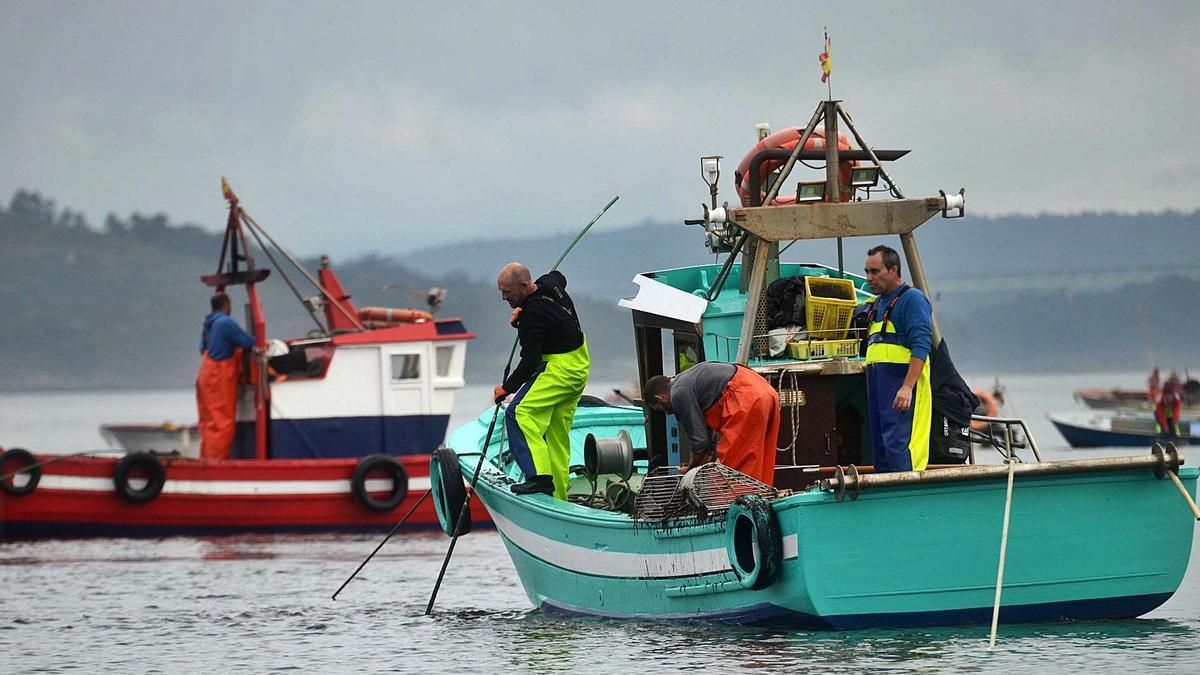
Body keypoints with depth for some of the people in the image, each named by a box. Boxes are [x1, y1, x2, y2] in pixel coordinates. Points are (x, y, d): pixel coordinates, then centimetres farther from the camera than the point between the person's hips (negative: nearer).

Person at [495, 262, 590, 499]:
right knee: (557, 431, 12)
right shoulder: (549, 282, 3)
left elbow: (530, 362, -23)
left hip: (560, 368, -10)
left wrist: (506, 388, -9)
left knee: (520, 413, -22)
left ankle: (540, 476, -33)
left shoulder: (533, 315, -23)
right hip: (580, 366, 10)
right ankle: (557, 495, 13)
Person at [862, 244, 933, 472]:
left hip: (902, 384, -9)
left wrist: (907, 387, -24)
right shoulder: (877, 304, 23)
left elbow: (921, 347, -15)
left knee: (897, 445, -18)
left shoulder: (912, 299, -5)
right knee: (880, 446, 8)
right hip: (878, 385, 9)